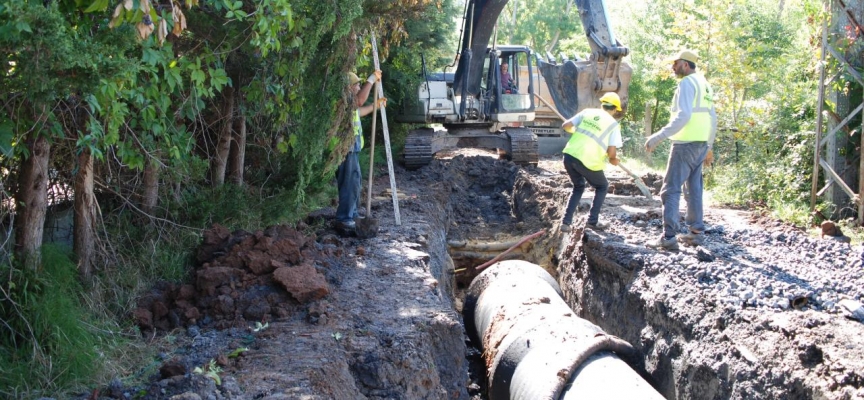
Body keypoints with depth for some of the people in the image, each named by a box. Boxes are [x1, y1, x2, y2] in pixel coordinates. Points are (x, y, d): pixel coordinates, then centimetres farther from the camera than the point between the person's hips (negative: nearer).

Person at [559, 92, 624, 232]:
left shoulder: (587, 112, 13)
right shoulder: (613, 124, 4)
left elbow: (566, 126, 8)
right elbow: (611, 152, -5)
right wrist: (613, 160, 17)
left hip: (569, 155, 4)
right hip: (588, 162, -4)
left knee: (578, 187, 27)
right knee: (602, 187, 25)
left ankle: (566, 222, 16)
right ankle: (592, 221, 18)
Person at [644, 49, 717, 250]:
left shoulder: (687, 83, -11)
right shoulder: (704, 84, 17)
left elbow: (683, 116, -22)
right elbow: (713, 119, 21)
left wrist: (658, 137, -24)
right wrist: (709, 147, 28)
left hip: (686, 143, -9)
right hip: (701, 144, 9)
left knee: (671, 190, -8)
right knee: (694, 189, 16)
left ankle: (669, 237, -13)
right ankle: (696, 232, 19)